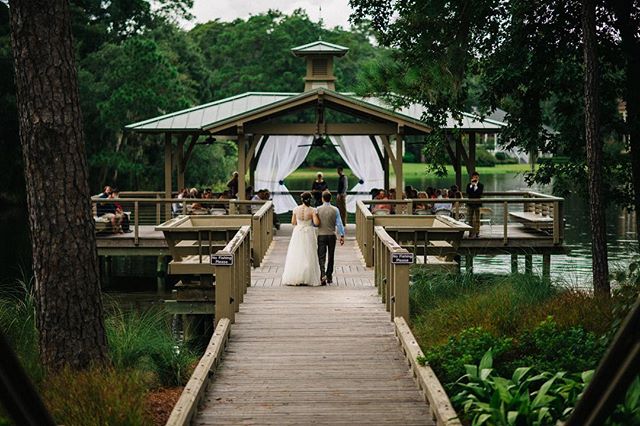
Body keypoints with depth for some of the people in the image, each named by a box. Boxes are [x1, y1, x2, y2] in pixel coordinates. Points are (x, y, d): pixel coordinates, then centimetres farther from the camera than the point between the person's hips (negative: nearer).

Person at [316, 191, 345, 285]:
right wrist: (342, 235, 1)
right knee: (331, 257, 12)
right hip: (331, 235, 1)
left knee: (321, 256, -1)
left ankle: (323, 274, -22)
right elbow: (339, 223, -4)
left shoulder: (318, 209, -5)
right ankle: (329, 277, 17)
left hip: (321, 235, -1)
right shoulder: (335, 210, -3)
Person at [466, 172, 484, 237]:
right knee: (470, 219, 5)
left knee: (477, 219, -1)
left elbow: (480, 193, -14)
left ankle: (477, 232, 2)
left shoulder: (480, 185, 2)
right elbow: (468, 192, -9)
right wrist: (472, 185, -11)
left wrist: (475, 186, -11)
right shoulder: (469, 185, 8)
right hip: (470, 203, 2)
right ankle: (471, 232, 9)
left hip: (477, 203, -2)